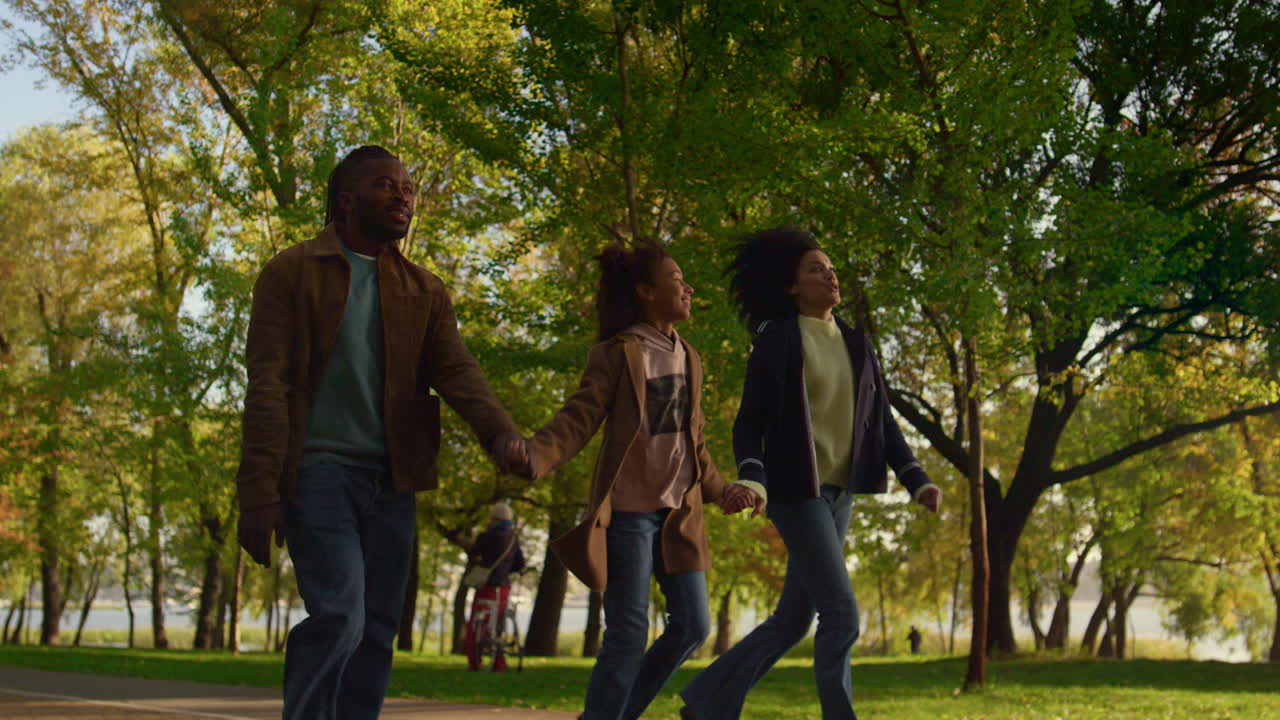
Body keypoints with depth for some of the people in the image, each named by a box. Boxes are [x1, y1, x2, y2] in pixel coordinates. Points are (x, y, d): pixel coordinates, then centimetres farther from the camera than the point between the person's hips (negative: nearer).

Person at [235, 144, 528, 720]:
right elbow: (267, 384, -5)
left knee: (377, 629, 5)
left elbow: (456, 370, -1)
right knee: (338, 616, -17)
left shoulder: (423, 291, 13)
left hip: (392, 478, 5)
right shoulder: (293, 273, 1)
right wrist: (260, 493, -14)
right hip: (319, 470, -5)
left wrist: (500, 432, -23)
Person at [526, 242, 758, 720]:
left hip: (677, 511, 7)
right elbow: (580, 417, -14)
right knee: (628, 635, -7)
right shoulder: (617, 354, -5)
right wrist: (535, 455, -31)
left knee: (693, 625, 5)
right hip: (629, 508, -7)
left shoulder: (688, 359, 15)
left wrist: (717, 490, 18)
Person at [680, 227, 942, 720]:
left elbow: (882, 421, 13)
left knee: (793, 620, 10)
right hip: (797, 492, -7)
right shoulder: (775, 342, -5)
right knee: (842, 615, -12)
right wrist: (752, 479, -25)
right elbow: (749, 423, -7)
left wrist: (916, 480, 2)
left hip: (839, 494, 7)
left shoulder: (856, 345, 12)